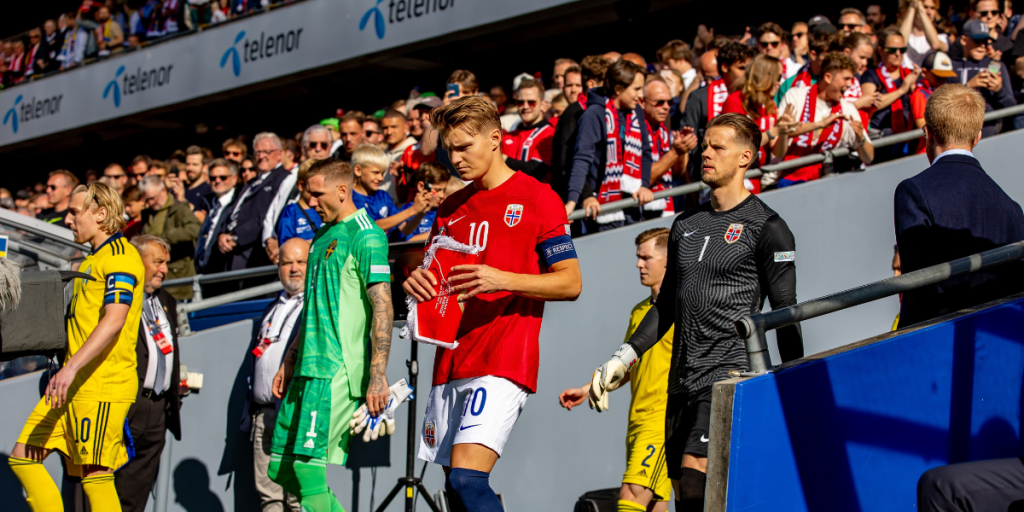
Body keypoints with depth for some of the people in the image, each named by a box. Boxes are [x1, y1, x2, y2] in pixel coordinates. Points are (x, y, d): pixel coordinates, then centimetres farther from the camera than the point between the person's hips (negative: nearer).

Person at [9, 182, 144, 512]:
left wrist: (71, 367, -30)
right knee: (22, 457, 5)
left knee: (96, 477, -9)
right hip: (75, 385, 10)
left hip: (103, 387, -10)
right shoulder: (93, 260, 22)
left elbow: (114, 320, -23)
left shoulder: (121, 257, -10)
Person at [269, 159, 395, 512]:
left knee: (309, 468, -14)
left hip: (337, 373, -9)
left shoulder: (366, 237, -9)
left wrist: (378, 375, -22)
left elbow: (383, 307, -16)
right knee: (281, 468, 6)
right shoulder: (322, 236, 19)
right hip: (307, 370, 9)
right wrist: (289, 361, 24)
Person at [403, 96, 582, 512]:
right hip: (450, 364, 7)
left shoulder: (536, 197, -2)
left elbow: (570, 282, -5)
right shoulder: (451, 208, 18)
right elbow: (434, 276, 23)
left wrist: (503, 280, -19)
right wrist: (417, 282, -2)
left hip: (503, 363, -7)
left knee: (467, 478, -20)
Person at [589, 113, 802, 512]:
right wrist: (623, 358, 16)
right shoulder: (685, 225, 17)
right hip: (682, 380, 7)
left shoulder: (766, 228, -3)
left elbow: (786, 315, -4)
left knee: (694, 480, -21)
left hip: (730, 374, -7)